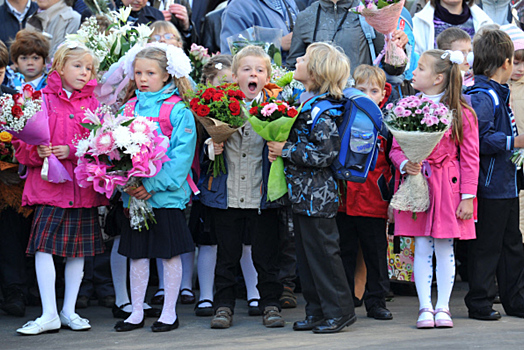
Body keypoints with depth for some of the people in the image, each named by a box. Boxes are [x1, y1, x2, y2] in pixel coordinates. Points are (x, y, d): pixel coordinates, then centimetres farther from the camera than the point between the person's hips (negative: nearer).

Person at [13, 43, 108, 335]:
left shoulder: (92, 103, 8)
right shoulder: (41, 100, 2)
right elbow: (23, 143, 2)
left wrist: (73, 152, -12)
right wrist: (37, 153, -18)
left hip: (83, 185, 3)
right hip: (48, 183, -2)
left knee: (79, 249, 7)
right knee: (44, 247, -9)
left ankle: (69, 311, 18)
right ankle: (49, 315, -3)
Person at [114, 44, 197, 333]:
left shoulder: (178, 111, -7)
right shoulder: (129, 108, 8)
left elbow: (181, 155, -13)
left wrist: (153, 185, -20)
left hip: (166, 194, -4)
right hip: (133, 195, 4)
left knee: (170, 253, 4)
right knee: (137, 254, 10)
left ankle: (169, 312, 14)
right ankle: (136, 312, 19)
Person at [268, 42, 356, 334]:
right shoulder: (305, 101, 10)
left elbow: (324, 153, -23)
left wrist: (286, 150, -19)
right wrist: (279, 148, 1)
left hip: (317, 194, -10)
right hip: (303, 193, 10)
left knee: (323, 251, -2)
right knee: (306, 254, 14)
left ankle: (340, 311, 7)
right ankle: (317, 312, 21)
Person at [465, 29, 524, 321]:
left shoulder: (498, 94, 15)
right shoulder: (483, 97, -17)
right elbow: (480, 139, -25)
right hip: (491, 185, -11)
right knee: (486, 246, -3)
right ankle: (480, 304, 5)